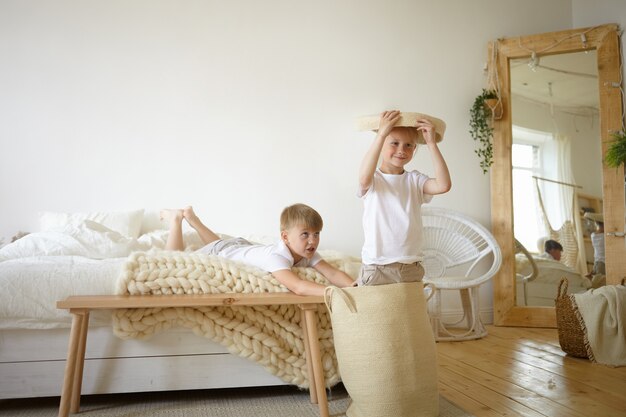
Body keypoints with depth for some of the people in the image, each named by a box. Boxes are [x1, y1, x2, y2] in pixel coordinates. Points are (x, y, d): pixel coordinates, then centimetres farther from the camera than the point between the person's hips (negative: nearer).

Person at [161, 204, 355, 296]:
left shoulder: (308, 253, -26)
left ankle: (191, 217, 54)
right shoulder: (275, 257, -47)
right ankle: (176, 218, 31)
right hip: (219, 252, -6)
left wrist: (354, 288, -54)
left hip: (241, 245, 7)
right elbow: (297, 287, -62)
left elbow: (333, 273, -35)